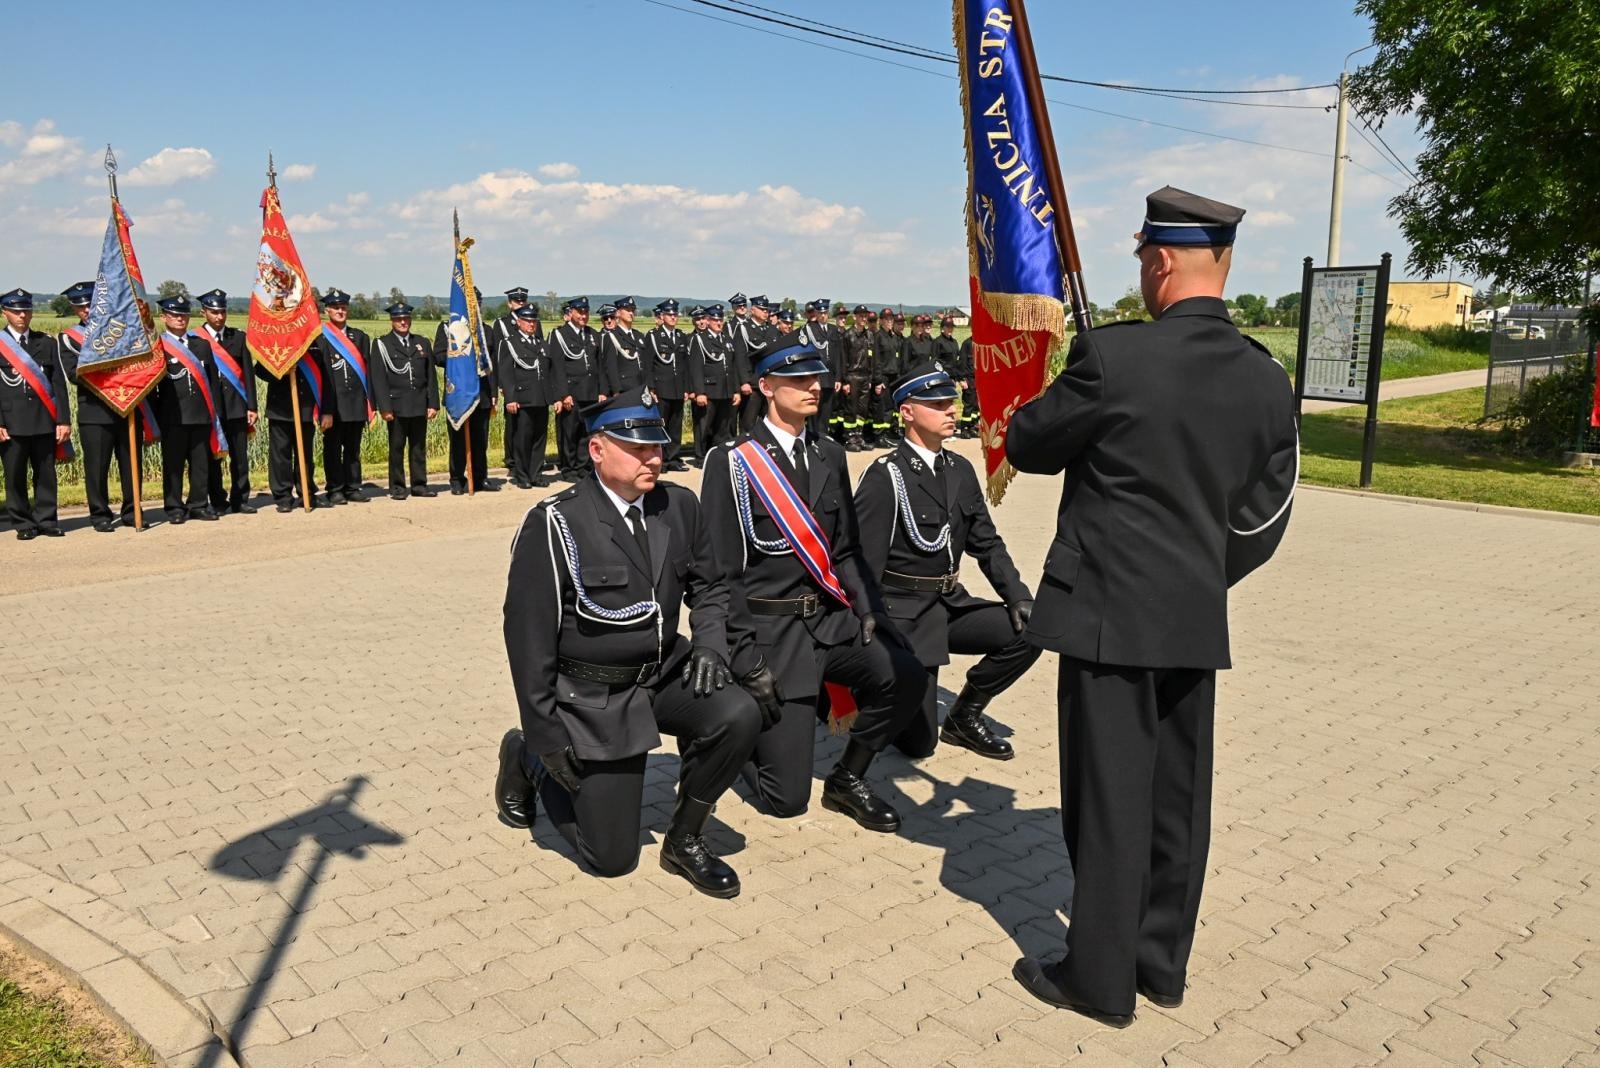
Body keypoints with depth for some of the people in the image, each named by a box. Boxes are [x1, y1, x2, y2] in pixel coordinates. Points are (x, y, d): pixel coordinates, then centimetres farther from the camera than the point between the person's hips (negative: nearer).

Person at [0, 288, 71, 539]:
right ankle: (23, 524, 11)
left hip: (44, 421, 2)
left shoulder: (46, 342, 10)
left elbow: (59, 383, 8)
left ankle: (46, 520, 14)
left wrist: (63, 420, 1)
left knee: (46, 473, 5)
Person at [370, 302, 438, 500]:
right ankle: (397, 487, 8)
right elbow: (378, 379, -3)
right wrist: (384, 408, -11)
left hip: (420, 406, 3)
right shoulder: (381, 344, 3)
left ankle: (419, 485, 14)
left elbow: (431, 376, 11)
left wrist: (433, 404, 3)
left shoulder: (422, 343, 14)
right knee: (396, 448, 2)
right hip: (397, 407, -3)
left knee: (419, 447, 7)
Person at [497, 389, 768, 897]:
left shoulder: (679, 506, -5)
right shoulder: (554, 524, -20)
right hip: (593, 696, -4)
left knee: (739, 716, -25)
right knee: (612, 856, 2)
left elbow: (709, 587, 11)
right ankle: (527, 760, 30)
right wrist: (546, 737, -13)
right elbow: (528, 635, -15)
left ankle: (684, 839, 1)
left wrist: (710, 644, -10)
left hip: (665, 673, 5)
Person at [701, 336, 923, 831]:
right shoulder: (732, 463, -8)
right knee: (787, 798, -7)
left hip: (832, 620, 5)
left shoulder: (830, 456, 10)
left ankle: (846, 779, 4)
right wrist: (745, 661, -13)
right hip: (770, 632, -5)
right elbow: (721, 571, -9)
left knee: (905, 677, -22)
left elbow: (847, 551, 12)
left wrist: (870, 614, -3)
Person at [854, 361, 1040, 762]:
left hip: (950, 602, 7)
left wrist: (1020, 598, -4)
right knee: (918, 740, -7)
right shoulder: (884, 477, -15)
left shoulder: (961, 470, 7)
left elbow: (986, 543, 10)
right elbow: (863, 563, -17)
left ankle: (964, 716, 9)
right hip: (902, 613, -7)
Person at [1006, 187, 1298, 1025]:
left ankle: (1102, 978, 18)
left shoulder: (1114, 354, -16)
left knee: (1108, 799, 5)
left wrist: (1019, 425, 18)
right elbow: (1262, 518, 6)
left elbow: (1030, 446, -3)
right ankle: (1162, 960, 32)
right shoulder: (1266, 379, 2)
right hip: (1198, 619, 6)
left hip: (1108, 611, -5)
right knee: (1178, 794, 16)